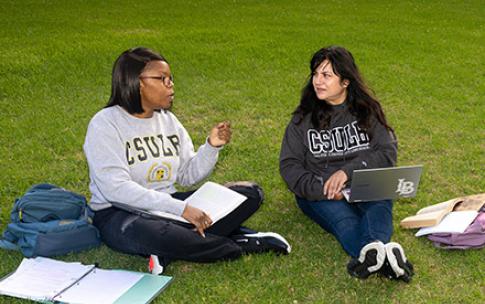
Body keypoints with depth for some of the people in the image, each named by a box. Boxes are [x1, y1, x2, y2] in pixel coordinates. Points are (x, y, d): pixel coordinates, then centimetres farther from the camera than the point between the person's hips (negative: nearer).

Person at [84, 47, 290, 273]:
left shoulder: (168, 119, 9)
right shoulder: (105, 124, -11)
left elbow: (188, 175, 10)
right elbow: (116, 188, -24)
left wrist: (212, 146, -8)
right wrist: (180, 208, -29)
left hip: (167, 205, 7)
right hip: (119, 213, -6)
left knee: (250, 192, -3)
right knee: (150, 234, -43)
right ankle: (241, 244, -20)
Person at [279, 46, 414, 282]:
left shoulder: (367, 112, 10)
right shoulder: (303, 118, 8)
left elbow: (388, 152, 0)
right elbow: (289, 165, 0)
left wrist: (348, 171, -17)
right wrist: (322, 189, -19)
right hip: (318, 192, -1)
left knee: (379, 204, -34)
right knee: (341, 216, -35)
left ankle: (371, 252, -65)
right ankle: (384, 256, -64)